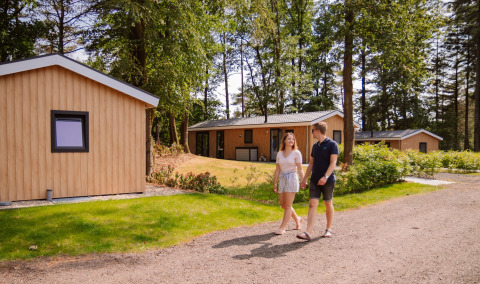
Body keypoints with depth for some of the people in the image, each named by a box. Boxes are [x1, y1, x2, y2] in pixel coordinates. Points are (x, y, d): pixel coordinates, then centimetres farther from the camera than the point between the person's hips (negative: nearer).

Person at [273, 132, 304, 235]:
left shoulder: (296, 153, -2)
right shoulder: (279, 154, 10)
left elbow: (300, 169, -2)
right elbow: (277, 170, 12)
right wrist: (275, 183, 9)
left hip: (292, 178, -5)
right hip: (282, 179, 5)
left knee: (287, 205, -4)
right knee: (283, 204, 10)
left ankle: (282, 228, 4)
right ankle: (297, 219, 33)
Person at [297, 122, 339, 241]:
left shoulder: (332, 144, -6)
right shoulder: (315, 146, 13)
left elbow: (333, 163, -14)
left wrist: (325, 176, -28)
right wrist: (304, 179, 17)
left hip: (328, 180, -5)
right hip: (315, 180, 5)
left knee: (328, 204, 8)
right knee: (312, 204, -5)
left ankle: (328, 229, 25)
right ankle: (309, 232, -10)